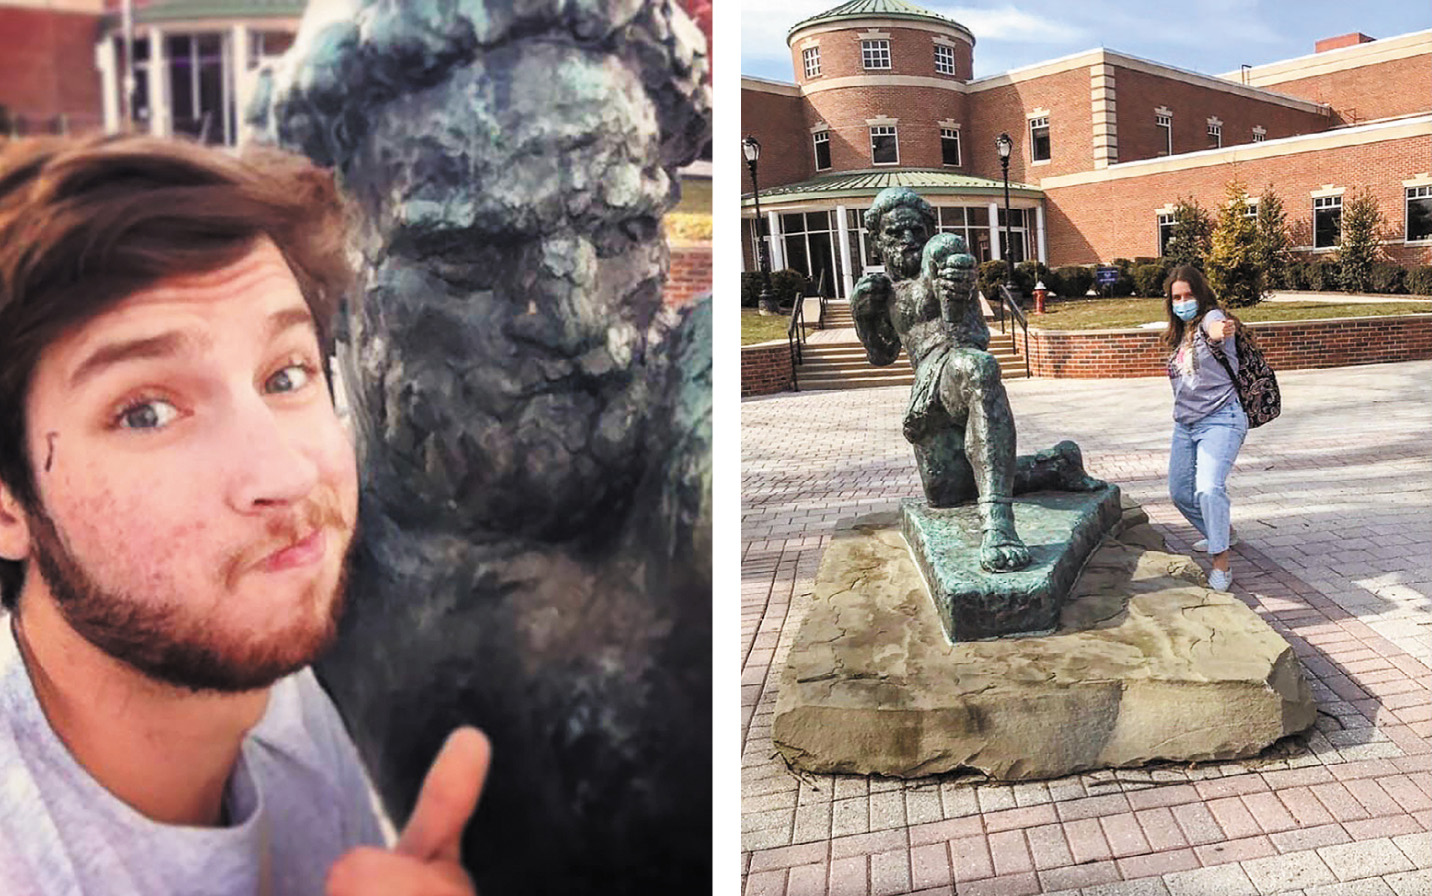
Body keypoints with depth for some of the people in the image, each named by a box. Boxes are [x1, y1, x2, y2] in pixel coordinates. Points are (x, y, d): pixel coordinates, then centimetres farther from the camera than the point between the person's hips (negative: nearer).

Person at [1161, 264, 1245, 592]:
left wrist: (1221, 330, -58)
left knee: (1208, 488, -26)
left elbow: (1215, 328, -36)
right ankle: (1222, 533, 42)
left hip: (1220, 419, -9)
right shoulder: (1179, 334, 15)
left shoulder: (1211, 317, -9)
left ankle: (1221, 564, -17)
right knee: (1179, 492, 15)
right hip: (1185, 423, 9)